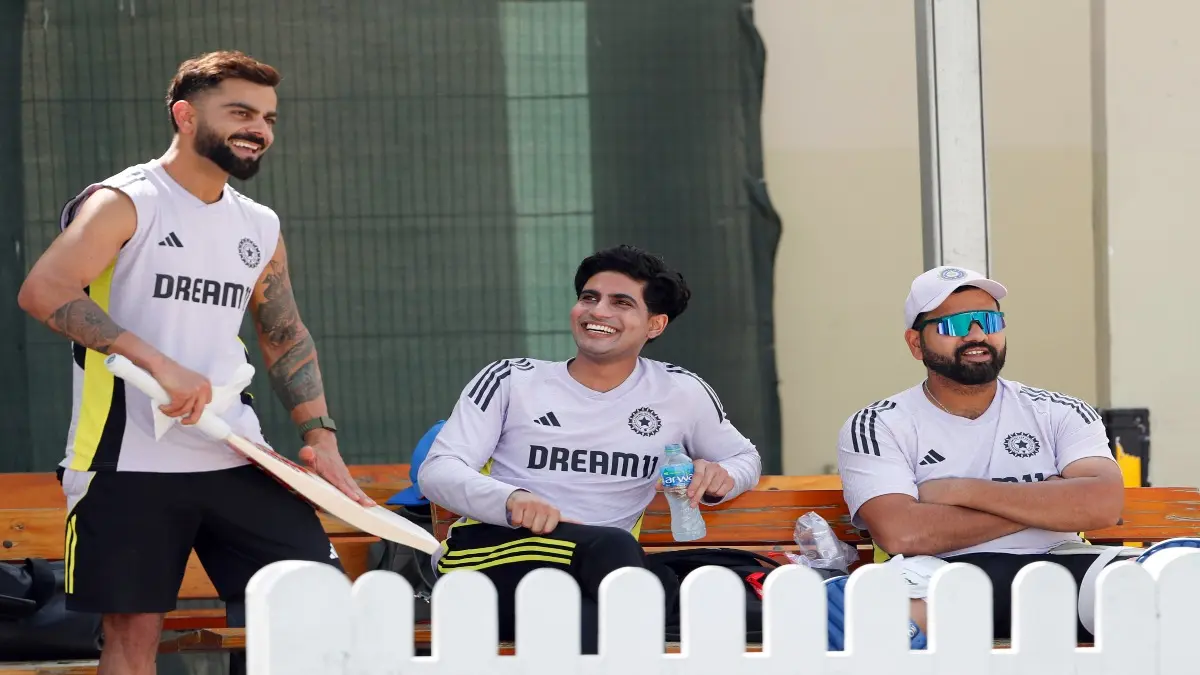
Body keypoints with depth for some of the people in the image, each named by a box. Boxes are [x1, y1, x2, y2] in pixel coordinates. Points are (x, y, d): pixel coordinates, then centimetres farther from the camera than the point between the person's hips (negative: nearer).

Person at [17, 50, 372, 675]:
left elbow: (286, 338, 24)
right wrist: (158, 363, -27)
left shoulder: (260, 227, 14)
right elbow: (42, 290, -20)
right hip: (130, 460, -6)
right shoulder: (124, 203, -6)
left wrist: (320, 437, 9)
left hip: (237, 459, 6)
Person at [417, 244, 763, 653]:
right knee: (614, 547, -34)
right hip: (485, 555, -2)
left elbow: (744, 456, 30)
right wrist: (511, 499, -24)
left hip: (593, 577, 2)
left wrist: (722, 477, 2)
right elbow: (436, 471, -1)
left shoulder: (679, 393, 14)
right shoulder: (511, 382, 8)